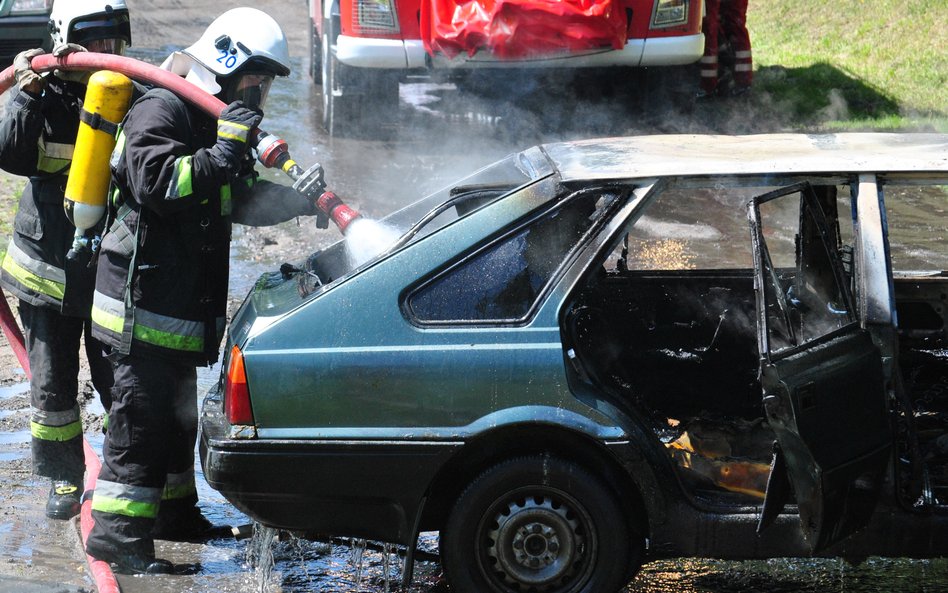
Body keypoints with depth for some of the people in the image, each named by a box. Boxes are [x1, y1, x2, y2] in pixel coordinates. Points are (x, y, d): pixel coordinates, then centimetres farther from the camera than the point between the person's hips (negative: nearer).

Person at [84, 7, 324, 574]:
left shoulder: (210, 121, 17)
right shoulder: (161, 111, -14)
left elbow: (242, 201, 22)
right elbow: (159, 185, -29)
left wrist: (301, 201, 9)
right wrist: (226, 150, -30)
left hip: (183, 303, 10)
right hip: (143, 299, -10)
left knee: (176, 409, 20)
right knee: (143, 413, -8)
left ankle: (172, 507, 34)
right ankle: (117, 531, -5)